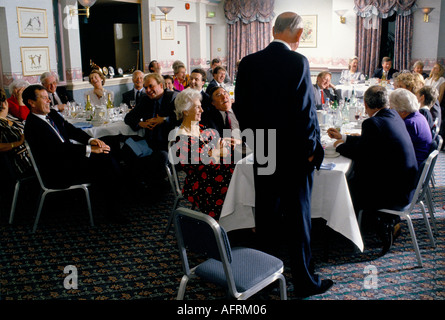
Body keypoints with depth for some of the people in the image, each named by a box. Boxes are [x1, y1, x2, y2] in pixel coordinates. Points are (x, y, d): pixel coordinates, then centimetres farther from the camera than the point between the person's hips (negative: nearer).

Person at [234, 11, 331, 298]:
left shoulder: (249, 63, 0)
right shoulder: (297, 62, -16)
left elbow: (241, 108, 4)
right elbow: (305, 111, -18)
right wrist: (311, 148, -6)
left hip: (262, 153, 5)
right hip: (294, 154, -5)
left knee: (266, 213, 16)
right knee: (298, 216, 6)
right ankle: (304, 281, 18)